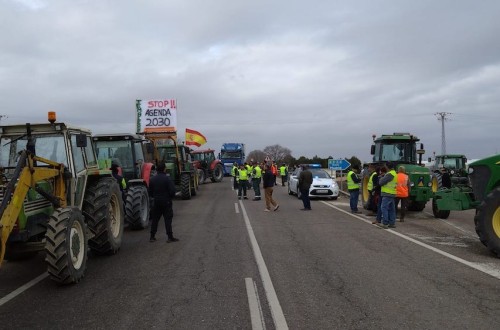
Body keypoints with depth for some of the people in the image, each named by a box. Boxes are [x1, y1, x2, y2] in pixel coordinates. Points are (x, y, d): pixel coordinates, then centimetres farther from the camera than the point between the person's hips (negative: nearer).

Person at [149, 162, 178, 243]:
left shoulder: (152, 179, 1)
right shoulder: (167, 178, -13)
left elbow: (150, 192, 6)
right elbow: (172, 191, -15)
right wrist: (170, 196, 6)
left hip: (156, 202, 4)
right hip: (166, 202, -4)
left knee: (154, 219, 13)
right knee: (168, 219, -1)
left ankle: (152, 237, 17)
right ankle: (170, 237, -1)